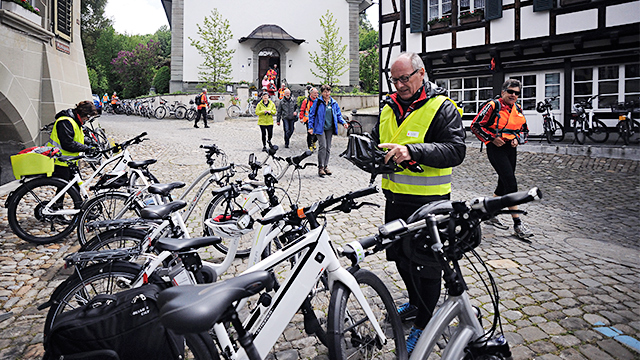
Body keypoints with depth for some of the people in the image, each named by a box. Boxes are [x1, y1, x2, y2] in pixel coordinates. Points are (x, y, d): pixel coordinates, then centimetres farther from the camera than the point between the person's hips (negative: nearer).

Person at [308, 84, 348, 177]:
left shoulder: (334, 103, 10)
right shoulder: (318, 102, -2)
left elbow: (338, 115, 16)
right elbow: (311, 114, 0)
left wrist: (343, 122, -1)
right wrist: (311, 127, -6)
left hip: (330, 128, 5)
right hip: (320, 128, -5)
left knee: (328, 148, 8)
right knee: (322, 146, -15)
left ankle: (325, 166, 19)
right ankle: (320, 167, -7)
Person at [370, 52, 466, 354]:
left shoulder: (442, 108, -10)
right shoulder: (389, 108, 11)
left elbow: (456, 150, -21)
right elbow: (376, 140, 20)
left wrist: (412, 151, -34)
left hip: (428, 202, -7)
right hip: (395, 197, 7)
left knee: (427, 263, 5)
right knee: (399, 254, 20)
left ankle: (423, 324, 23)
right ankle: (416, 302, 45)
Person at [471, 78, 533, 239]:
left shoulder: (518, 110, 12)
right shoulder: (493, 106, -8)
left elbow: (525, 130, 21)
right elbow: (476, 125, -10)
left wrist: (518, 139, 0)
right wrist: (492, 138, -14)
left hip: (511, 149, 7)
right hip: (496, 149, -7)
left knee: (504, 184, 11)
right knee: (511, 183, -13)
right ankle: (517, 223, -9)